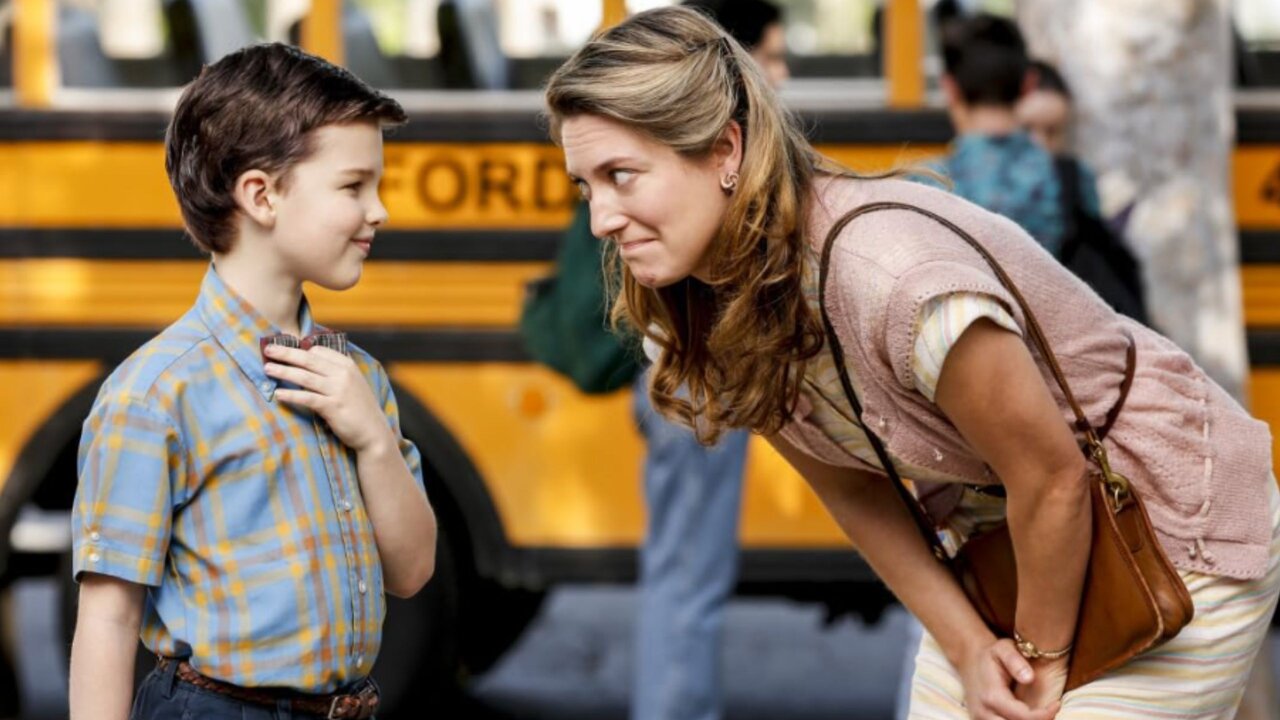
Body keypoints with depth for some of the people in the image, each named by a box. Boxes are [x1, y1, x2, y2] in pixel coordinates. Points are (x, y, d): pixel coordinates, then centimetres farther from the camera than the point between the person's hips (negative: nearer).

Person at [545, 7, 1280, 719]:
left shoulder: (888, 276, -35)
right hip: (1007, 534, 7)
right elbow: (852, 488, 1)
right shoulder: (702, 314, -9)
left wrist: (1042, 661, -11)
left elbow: (1051, 478, -25)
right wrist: (968, 647, -7)